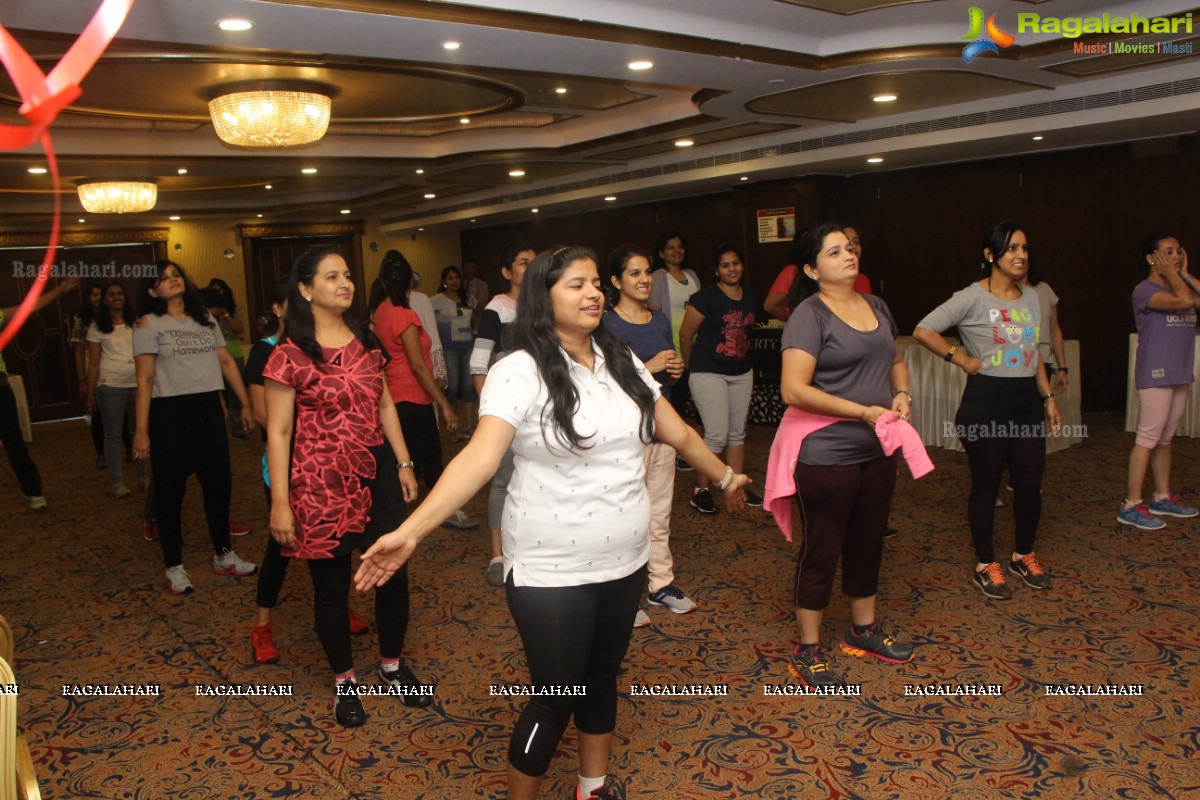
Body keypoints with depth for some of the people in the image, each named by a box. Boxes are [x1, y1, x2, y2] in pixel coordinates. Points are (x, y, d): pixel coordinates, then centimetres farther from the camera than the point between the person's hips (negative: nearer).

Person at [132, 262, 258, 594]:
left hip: (209, 408, 5)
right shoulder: (148, 325, -3)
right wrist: (141, 429, -13)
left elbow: (226, 362, 12)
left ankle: (224, 555, 25)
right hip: (170, 412, -4)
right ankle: (174, 566, 15)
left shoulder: (205, 318, 12)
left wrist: (246, 403, 8)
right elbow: (145, 379, -8)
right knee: (170, 489, 4)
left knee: (219, 482, 10)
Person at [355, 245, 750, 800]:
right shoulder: (519, 373, -16)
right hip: (551, 573, -6)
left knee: (602, 676, 21)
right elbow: (479, 458, -26)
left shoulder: (623, 363, 4)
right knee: (555, 695, 5)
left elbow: (678, 433, 16)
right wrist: (410, 531, -37)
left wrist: (725, 477, 26)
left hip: (625, 563, 6)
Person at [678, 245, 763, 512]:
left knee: (737, 432, 11)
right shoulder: (706, 297, -11)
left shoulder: (750, 298, 8)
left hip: (742, 373, 6)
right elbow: (686, 334, -7)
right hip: (709, 373, -6)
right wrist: (693, 368, 2)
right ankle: (700, 490, 6)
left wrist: (742, 359, 15)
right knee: (717, 435, -8)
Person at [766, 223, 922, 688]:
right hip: (825, 454, -7)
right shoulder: (810, 314, -15)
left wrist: (902, 395, 1)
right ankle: (807, 651, 20)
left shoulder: (876, 306, 8)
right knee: (822, 549, 4)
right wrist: (863, 411, -22)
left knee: (868, 542, 20)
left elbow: (895, 360, 23)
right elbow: (793, 390, -24)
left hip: (877, 450, 8)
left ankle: (863, 630, 40)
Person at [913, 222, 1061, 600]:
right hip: (986, 402, -6)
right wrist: (961, 359, -13)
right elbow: (923, 330, -16)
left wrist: (1048, 397, 15)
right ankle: (986, 565, 20)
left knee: (1030, 485, 10)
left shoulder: (1031, 297, 10)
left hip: (1026, 401, 6)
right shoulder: (973, 297, -11)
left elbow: (1035, 354, 18)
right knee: (986, 486, 5)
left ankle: (1023, 556, 32)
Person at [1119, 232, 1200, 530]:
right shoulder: (1145, 290, -11)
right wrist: (1170, 274, -10)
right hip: (1155, 374, -8)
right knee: (1148, 439, -7)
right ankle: (1131, 505, -2)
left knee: (1165, 439, 14)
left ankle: (1162, 497, 24)